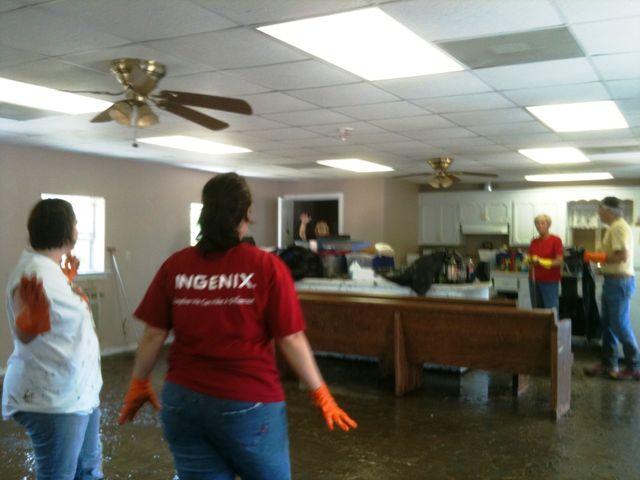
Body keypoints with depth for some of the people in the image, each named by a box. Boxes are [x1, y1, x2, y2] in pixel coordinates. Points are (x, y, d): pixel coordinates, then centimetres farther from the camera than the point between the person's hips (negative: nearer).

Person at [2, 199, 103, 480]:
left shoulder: (50, 268, 9)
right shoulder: (33, 272, -21)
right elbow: (24, 335, -27)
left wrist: (68, 281, 32)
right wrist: (33, 313, -48)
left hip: (79, 392, 10)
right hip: (52, 399, -10)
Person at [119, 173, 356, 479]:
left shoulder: (175, 266, -1)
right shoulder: (267, 267, -10)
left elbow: (153, 336, 2)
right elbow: (291, 341, -9)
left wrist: (139, 385, 17)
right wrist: (321, 395, 2)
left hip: (183, 401, 3)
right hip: (247, 404, -3)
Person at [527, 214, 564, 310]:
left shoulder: (556, 240, -4)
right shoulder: (534, 242, 11)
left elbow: (559, 261, -10)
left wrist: (542, 262, -24)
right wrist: (529, 260, -9)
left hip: (550, 281, -5)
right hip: (534, 280, 5)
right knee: (537, 309, 6)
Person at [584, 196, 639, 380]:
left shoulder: (618, 228, -17)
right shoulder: (614, 227, 14)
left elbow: (622, 255, -25)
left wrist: (597, 257, -15)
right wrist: (596, 256, 10)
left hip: (619, 282, -10)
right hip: (613, 281, 10)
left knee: (620, 325, -3)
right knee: (607, 323, 13)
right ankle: (608, 364, 20)